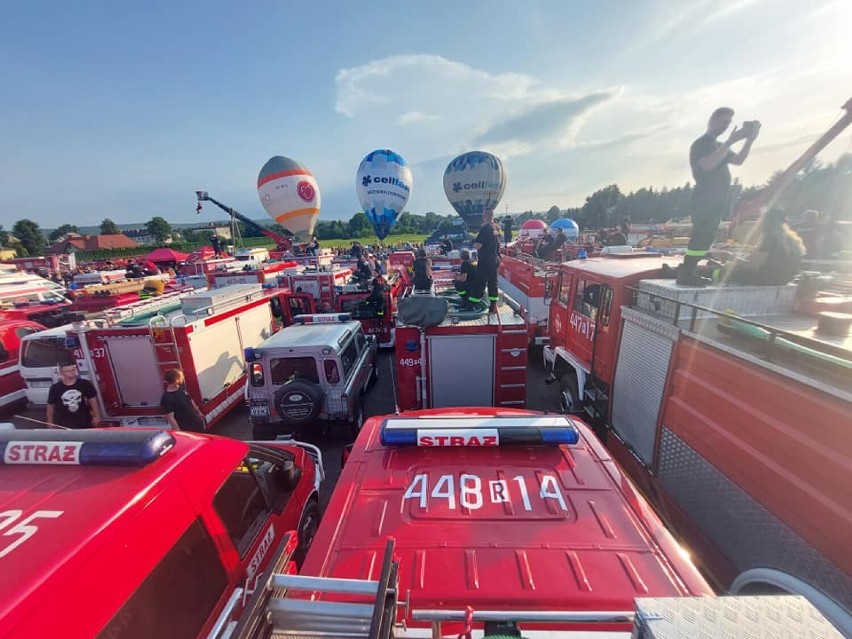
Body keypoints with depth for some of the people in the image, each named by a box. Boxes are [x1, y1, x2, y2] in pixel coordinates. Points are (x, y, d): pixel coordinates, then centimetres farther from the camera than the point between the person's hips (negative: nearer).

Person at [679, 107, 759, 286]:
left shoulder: (719, 146, 23)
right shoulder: (700, 144, -3)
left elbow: (738, 160, 19)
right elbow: (708, 164, -19)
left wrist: (750, 140, 7)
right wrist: (730, 142, -20)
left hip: (718, 199, 9)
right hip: (705, 199, -9)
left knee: (707, 237, 5)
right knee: (700, 236, -16)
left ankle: (689, 273, 5)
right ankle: (685, 275, -18)